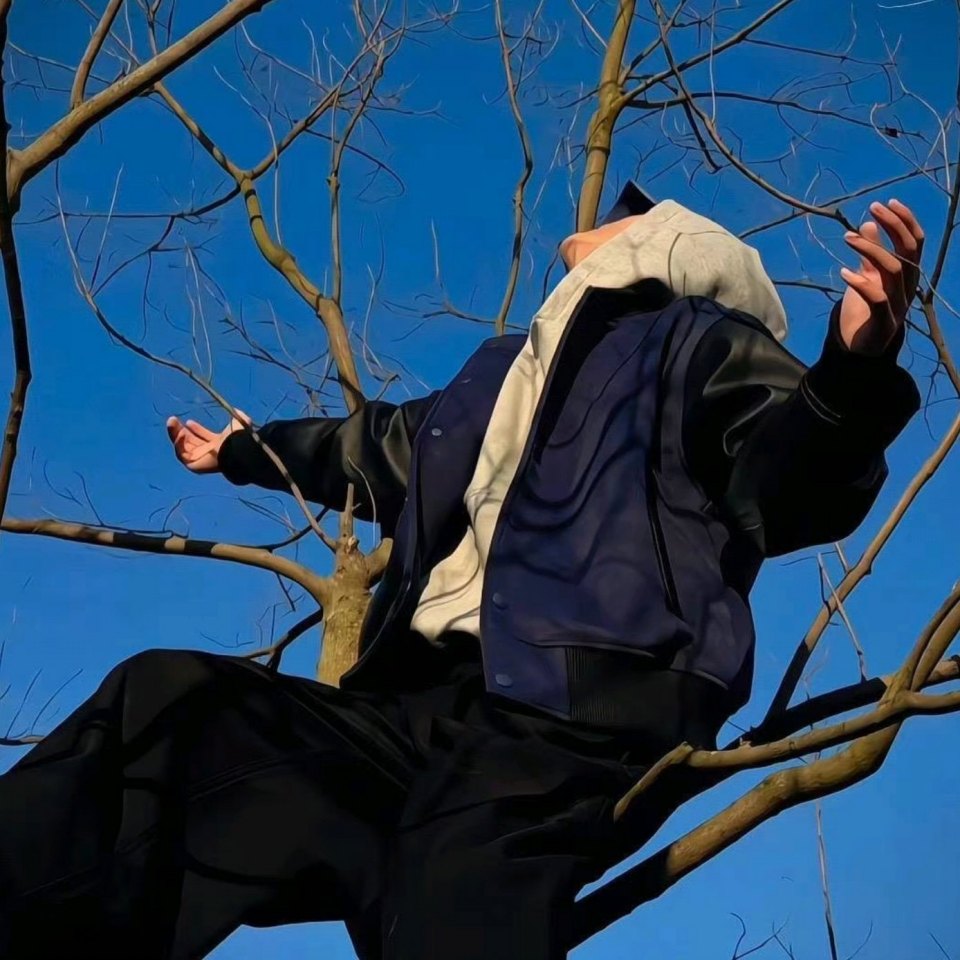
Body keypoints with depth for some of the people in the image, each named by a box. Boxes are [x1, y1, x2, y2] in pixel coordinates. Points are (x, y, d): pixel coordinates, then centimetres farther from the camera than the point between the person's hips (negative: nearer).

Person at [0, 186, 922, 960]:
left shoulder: (699, 340, 13)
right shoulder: (504, 369, 34)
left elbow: (793, 481, -8)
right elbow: (377, 448, 52)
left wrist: (855, 372, -31)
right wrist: (244, 453, 68)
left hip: (577, 706, -7)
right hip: (420, 701, 7)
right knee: (162, 706, -9)